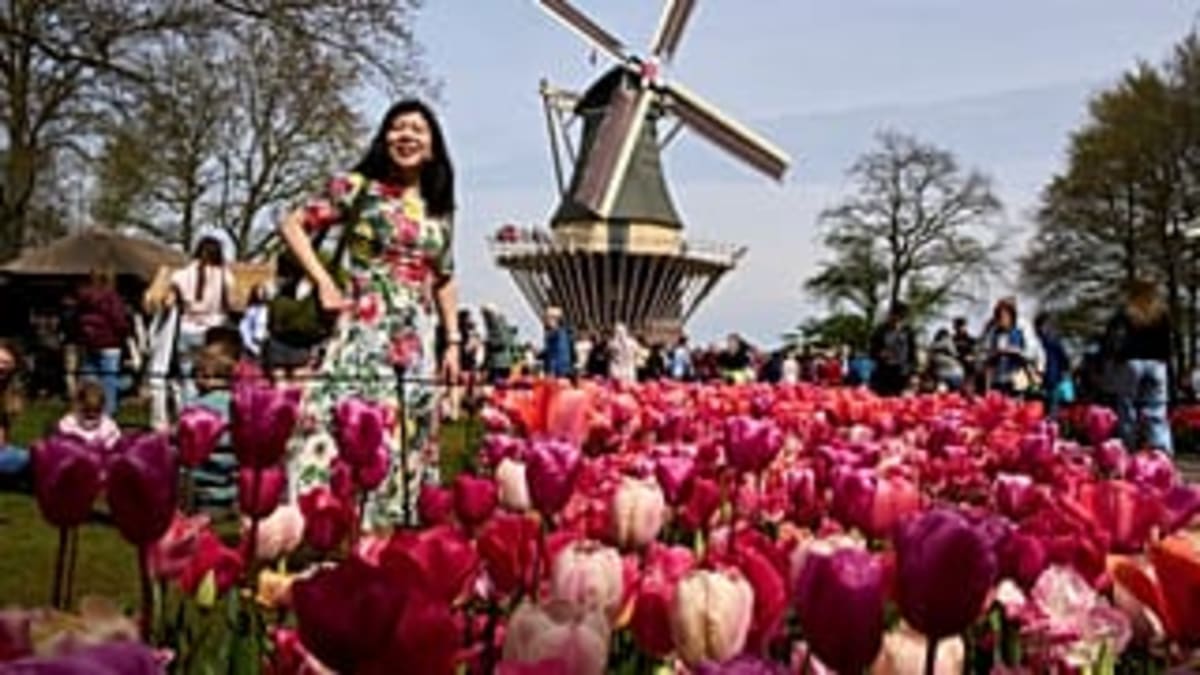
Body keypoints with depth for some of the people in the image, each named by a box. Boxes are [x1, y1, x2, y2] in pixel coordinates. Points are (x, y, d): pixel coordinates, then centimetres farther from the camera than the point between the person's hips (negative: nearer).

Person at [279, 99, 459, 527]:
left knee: (410, 440, 6)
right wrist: (324, 284, -5)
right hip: (363, 334, -4)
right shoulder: (358, 188, 3)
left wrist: (453, 341, 13)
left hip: (419, 343, 5)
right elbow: (292, 225, 4)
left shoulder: (440, 209, 15)